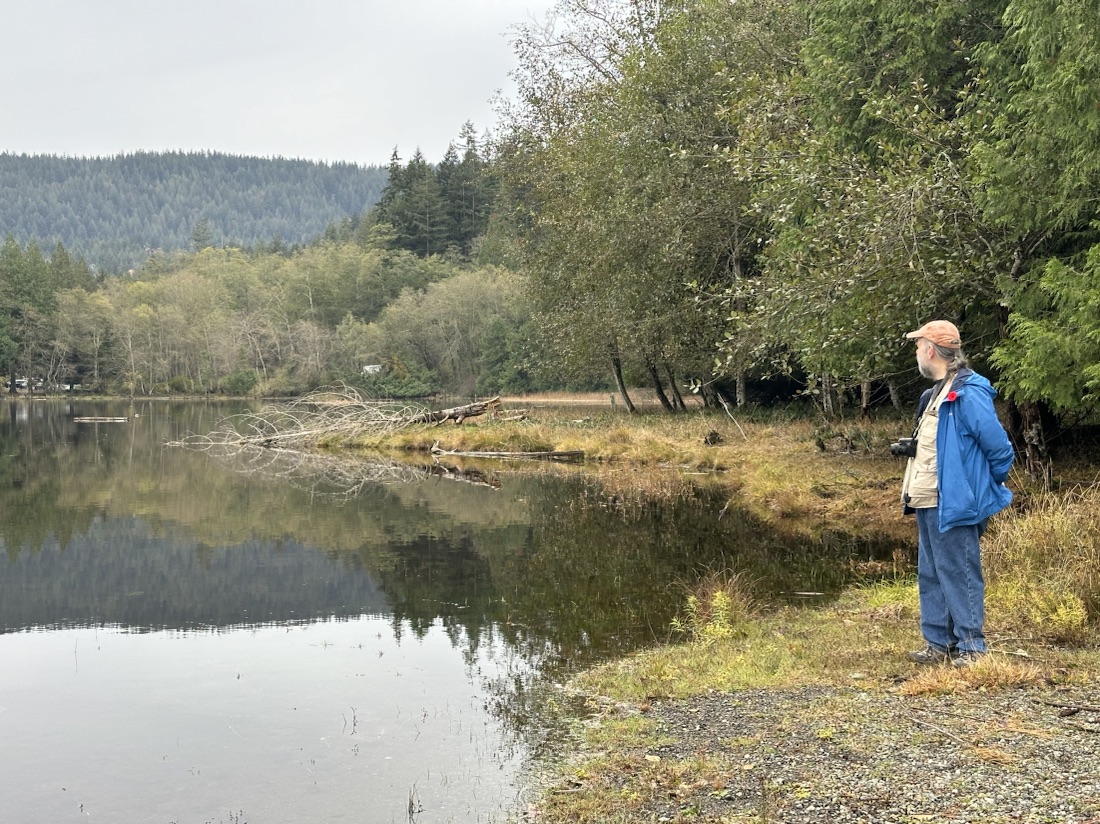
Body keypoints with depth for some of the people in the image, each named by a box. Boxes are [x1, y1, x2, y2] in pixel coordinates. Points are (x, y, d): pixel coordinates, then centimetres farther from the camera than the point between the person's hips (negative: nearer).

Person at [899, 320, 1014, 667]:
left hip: (952, 505, -10)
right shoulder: (936, 392, 13)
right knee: (930, 575, 14)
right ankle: (938, 643, 23)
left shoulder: (967, 392, -17)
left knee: (959, 575, -3)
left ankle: (971, 647, 6)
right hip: (928, 504, 10)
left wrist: (991, 486, -4)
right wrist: (909, 446, 12)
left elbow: (999, 447, -15)